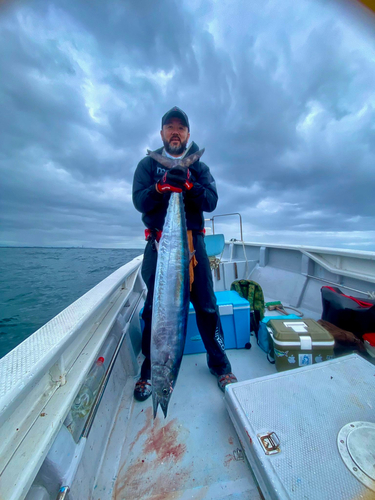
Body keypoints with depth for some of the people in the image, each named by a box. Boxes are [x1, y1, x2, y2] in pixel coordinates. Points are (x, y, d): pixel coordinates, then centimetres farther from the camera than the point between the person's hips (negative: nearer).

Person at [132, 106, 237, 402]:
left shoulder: (199, 167, 16)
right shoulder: (148, 164, 14)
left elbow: (211, 202, 0)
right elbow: (139, 201, -1)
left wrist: (189, 185, -17)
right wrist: (161, 186, -19)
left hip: (193, 241, 1)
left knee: (206, 305, 3)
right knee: (154, 307, 5)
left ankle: (219, 364, 27)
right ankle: (150, 369, 28)